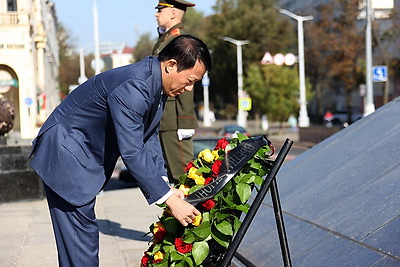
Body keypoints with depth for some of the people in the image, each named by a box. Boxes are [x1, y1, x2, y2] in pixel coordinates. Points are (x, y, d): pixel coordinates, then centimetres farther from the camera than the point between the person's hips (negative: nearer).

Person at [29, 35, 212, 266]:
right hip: (67, 155, -10)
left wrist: (165, 185, -5)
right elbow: (131, 153, -33)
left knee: (85, 233, 13)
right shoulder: (132, 88, -31)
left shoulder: (156, 83, 0)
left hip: (87, 158, 10)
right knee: (80, 237, -10)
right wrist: (169, 199, -30)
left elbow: (149, 138, 6)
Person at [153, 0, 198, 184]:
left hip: (175, 119, -10)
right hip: (162, 120, 10)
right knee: (169, 170, 12)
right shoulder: (164, 39, 18)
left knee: (181, 170, -7)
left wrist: (185, 123, -21)